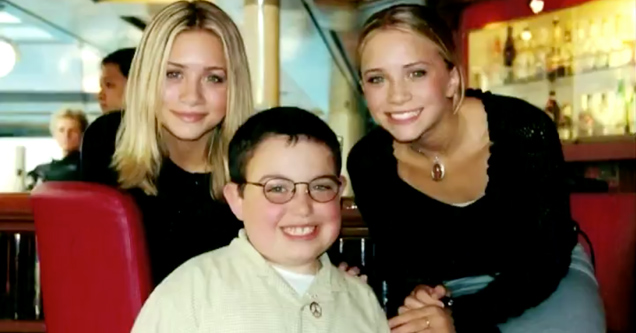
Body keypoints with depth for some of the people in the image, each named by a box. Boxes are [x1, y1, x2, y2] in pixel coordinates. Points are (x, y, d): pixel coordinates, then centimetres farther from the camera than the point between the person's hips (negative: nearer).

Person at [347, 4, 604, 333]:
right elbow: (395, 262, -5)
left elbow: (544, 261, -23)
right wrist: (415, 295, -27)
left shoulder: (523, 131, -27)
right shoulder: (368, 161, -18)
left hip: (550, 279, -1)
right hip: (444, 291, 2)